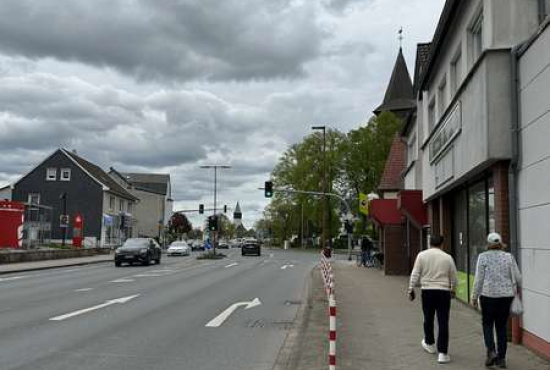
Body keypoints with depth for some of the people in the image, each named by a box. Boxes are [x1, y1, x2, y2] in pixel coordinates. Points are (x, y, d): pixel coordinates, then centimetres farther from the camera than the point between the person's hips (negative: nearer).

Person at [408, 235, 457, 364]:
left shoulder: (422, 255, -1)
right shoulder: (447, 257, 0)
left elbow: (415, 274, -2)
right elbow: (454, 278, 8)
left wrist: (411, 289, 6)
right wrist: (453, 290, 25)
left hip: (427, 291, 1)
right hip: (443, 291, -1)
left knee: (428, 319, 18)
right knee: (443, 322, 1)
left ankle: (429, 344, 37)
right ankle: (442, 353, 0)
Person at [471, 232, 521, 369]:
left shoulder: (483, 257, -6)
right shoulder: (509, 257, 1)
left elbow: (479, 279, -6)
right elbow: (517, 278, 2)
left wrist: (474, 297, 1)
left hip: (488, 296, -2)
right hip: (506, 296, 3)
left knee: (487, 323, 14)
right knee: (502, 326, 12)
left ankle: (491, 351, -3)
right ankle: (501, 358, 15)